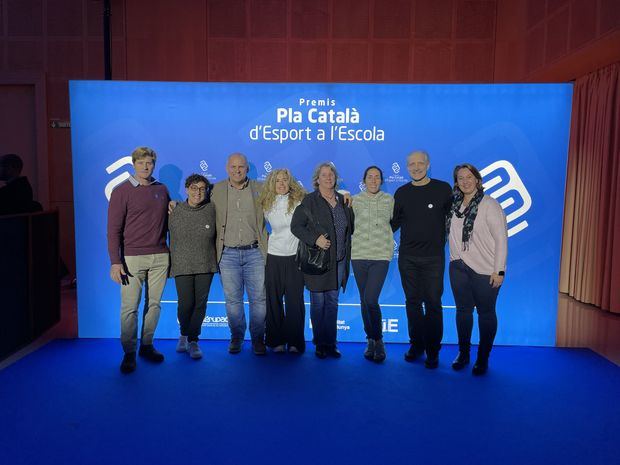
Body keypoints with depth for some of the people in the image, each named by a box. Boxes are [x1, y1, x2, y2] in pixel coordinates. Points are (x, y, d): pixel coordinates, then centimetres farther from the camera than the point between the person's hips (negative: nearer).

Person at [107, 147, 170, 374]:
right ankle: (129, 353, 12)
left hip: (160, 257, 4)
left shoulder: (162, 190, 10)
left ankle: (147, 346, 24)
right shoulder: (122, 191, -2)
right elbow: (113, 229, -5)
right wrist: (115, 262, -11)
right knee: (130, 307, -1)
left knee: (154, 304, 9)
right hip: (132, 258, -4)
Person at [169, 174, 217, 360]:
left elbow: (218, 234, 10)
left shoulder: (211, 210, -3)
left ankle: (193, 341, 20)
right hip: (182, 266, -1)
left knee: (200, 303, 3)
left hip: (205, 265, 1)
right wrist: (170, 264, 9)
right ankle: (184, 334, 25)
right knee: (185, 304, -4)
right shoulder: (175, 212, -2)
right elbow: (171, 240, 7)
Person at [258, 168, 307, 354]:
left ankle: (295, 342, 12)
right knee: (274, 300, 6)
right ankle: (277, 341, 19)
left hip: (295, 256, -2)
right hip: (273, 256, 2)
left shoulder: (300, 201, -2)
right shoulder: (267, 205, 6)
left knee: (295, 300, 0)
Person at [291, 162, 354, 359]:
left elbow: (351, 226, 19)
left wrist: (346, 251, 7)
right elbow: (296, 226, -8)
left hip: (338, 261, 4)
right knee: (318, 303, 3)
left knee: (332, 303, 10)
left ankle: (330, 344, 20)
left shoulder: (343, 200, 10)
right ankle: (320, 344, 17)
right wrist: (315, 239, -18)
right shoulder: (309, 201, -4)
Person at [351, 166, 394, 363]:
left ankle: (378, 340, 6)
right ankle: (370, 339, 24)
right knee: (364, 300, 9)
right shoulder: (355, 200, 5)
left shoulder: (389, 200, 4)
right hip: (359, 255, 2)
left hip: (381, 255, -2)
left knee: (371, 299, -14)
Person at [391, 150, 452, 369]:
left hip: (433, 257, -3)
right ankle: (416, 344, 24)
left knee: (433, 303, 1)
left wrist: (446, 243, 1)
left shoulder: (443, 189, -1)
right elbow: (395, 222, 14)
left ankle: (432, 351, 13)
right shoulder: (402, 192, 7)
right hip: (407, 257, 3)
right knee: (413, 302, 10)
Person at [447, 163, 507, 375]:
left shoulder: (489, 204, -9)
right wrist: (454, 258, 5)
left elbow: (501, 239, -10)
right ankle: (463, 353, 27)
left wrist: (499, 270, -13)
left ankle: (483, 358, 21)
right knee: (463, 310, 13)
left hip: (485, 270, -4)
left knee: (486, 312, 6)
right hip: (458, 266, 5)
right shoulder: (454, 204, 5)